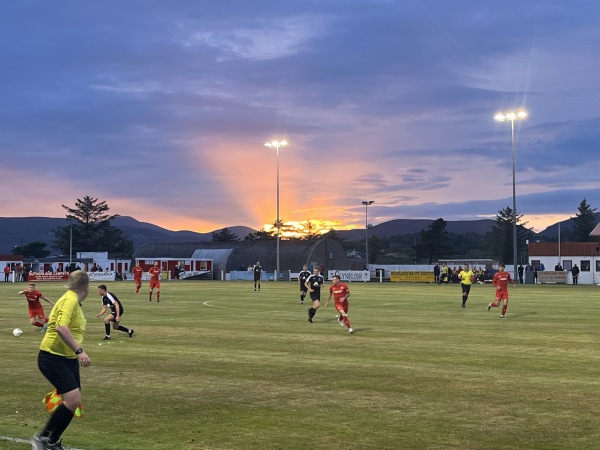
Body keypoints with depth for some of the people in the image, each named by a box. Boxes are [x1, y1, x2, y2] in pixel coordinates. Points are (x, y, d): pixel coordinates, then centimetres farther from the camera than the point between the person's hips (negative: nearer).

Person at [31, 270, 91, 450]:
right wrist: (79, 351, -35)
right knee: (72, 398, -19)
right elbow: (61, 327, -32)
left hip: (69, 359, 10)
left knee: (74, 401, 6)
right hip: (52, 357, -10)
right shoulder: (70, 299, -17)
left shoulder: (74, 300, 11)